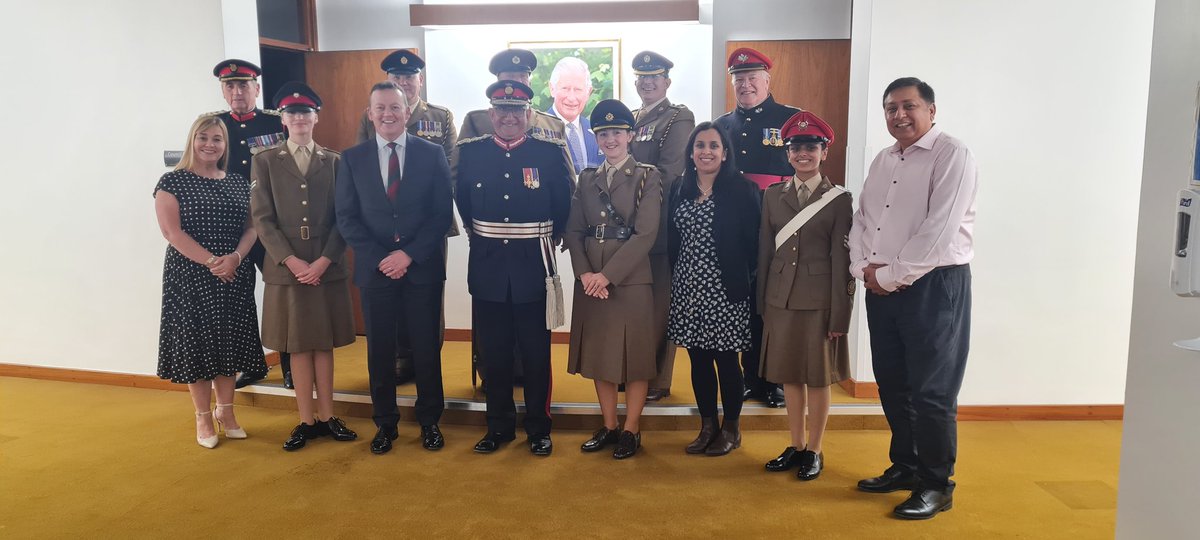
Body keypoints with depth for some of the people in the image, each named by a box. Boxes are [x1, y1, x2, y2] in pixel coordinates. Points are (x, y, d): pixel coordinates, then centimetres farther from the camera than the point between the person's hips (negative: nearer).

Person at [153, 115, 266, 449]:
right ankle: (203, 417, 17)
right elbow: (172, 231, -11)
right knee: (196, 343, 4)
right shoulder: (173, 181, -2)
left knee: (229, 343, 9)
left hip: (234, 278, 4)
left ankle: (226, 412, 23)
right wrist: (211, 262, -18)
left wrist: (235, 257, -13)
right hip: (190, 277, -3)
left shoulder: (238, 183, 10)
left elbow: (251, 227, 6)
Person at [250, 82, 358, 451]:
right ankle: (306, 420, 14)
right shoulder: (264, 161, 5)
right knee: (298, 346, 6)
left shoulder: (334, 162, 6)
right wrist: (291, 261, -12)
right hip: (286, 269, 0)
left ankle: (327, 417, 17)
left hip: (327, 269, 1)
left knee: (324, 343, 8)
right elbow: (261, 218, -1)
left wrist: (323, 261, -10)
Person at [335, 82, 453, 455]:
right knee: (380, 349, 9)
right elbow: (346, 217, 2)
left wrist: (410, 254, -12)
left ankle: (429, 421, 23)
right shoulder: (352, 158, 5)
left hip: (423, 267, -1)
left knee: (427, 346, 7)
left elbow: (442, 213, -2)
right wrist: (379, 257, -10)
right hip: (374, 268, 1)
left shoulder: (432, 154, 1)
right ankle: (385, 423, 24)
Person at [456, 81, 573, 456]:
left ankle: (539, 429, 21)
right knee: (493, 353, 10)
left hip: (533, 270, -2)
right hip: (487, 270, 2)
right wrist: (480, 238, 14)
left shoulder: (550, 153, -2)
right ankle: (499, 426, 25)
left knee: (536, 354, 7)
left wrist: (543, 242, 9)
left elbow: (563, 207, 6)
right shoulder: (470, 153, 3)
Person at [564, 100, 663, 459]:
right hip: (590, 281, 5)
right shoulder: (587, 179, 11)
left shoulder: (647, 177, -3)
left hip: (631, 280, -4)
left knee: (635, 355, 3)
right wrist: (584, 273, -11)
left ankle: (631, 430, 16)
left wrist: (607, 275, -17)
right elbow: (574, 230, 6)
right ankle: (608, 426, 23)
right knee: (598, 353, 10)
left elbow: (646, 234, -12)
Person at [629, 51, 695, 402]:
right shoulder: (631, 120, 17)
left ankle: (658, 380, 9)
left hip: (661, 225, -7)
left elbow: (668, 172, -14)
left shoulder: (678, 119, -5)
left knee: (660, 303, 0)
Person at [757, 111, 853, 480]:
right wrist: (762, 303, 5)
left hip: (819, 300, -3)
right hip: (780, 298, 4)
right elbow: (765, 252, 8)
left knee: (818, 377, 7)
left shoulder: (839, 199, -4)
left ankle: (814, 451, 21)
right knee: (789, 376, 12)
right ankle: (795, 447, 26)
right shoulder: (773, 195, 7)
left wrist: (840, 315, -9)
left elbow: (841, 260, -6)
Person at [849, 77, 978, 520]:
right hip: (881, 286, 7)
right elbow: (861, 220, 14)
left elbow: (939, 231, -18)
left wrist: (890, 275, -14)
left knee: (931, 392, -1)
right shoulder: (882, 161, 15)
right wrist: (864, 267, -3)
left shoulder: (952, 156, -9)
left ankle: (936, 485, 15)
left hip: (934, 284, -7)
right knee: (892, 384, 15)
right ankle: (904, 467, 31)